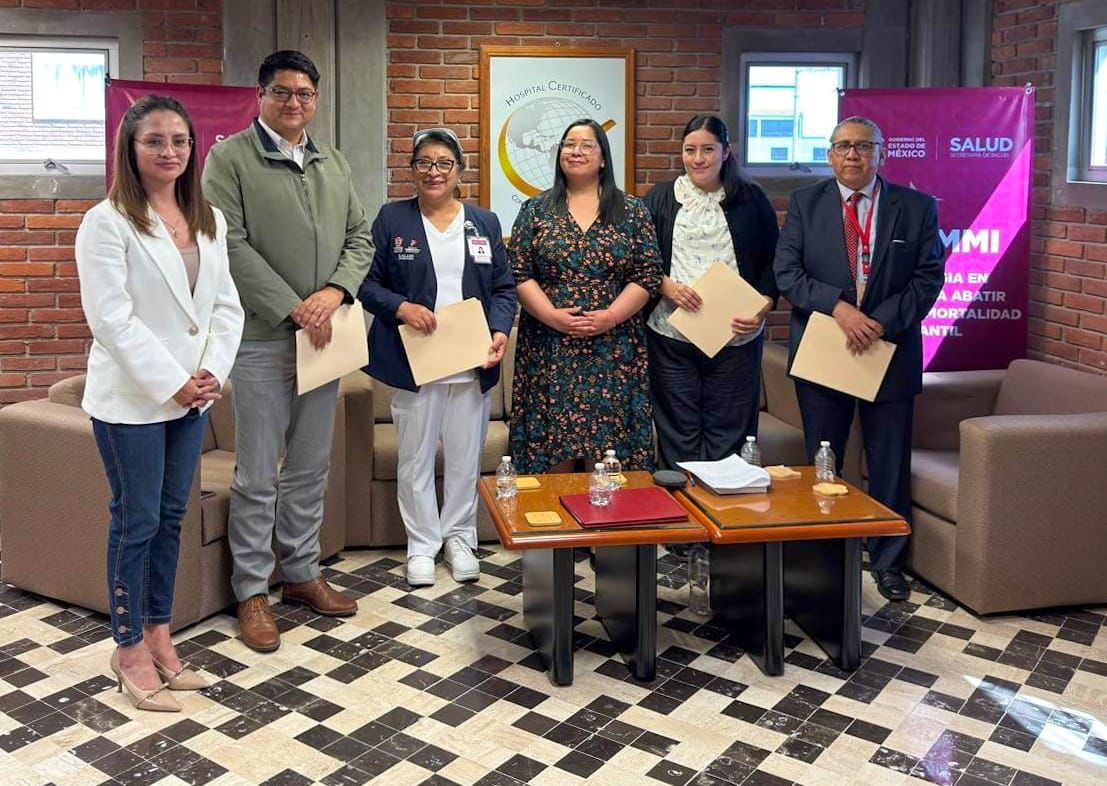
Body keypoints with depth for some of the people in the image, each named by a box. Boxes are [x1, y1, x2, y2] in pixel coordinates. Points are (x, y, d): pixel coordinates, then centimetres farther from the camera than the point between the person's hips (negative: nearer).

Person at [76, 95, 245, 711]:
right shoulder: (108, 222, -10)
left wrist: (212, 373, -5)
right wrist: (173, 383, -16)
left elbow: (227, 306, 8)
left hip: (192, 397, 6)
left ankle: (159, 636, 26)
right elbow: (112, 319, -15)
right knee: (137, 522, 2)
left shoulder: (210, 220, 9)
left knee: (171, 517, 13)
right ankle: (130, 649, 17)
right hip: (132, 399, -6)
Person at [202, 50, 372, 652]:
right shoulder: (230, 157, -3)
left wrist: (335, 292, -7)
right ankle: (252, 591, 14)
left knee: (310, 468, 13)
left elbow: (360, 237, 12)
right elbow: (232, 243, -12)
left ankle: (302, 574, 27)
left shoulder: (334, 164, 15)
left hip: (324, 335, 6)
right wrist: (293, 308, -15)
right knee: (258, 475, 1)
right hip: (262, 337, -5)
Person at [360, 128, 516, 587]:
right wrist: (400, 307, -16)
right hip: (414, 360, -2)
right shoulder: (392, 219, 3)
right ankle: (422, 543, 20)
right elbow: (368, 282, 1)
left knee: (465, 455, 10)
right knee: (415, 457, 7)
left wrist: (500, 332, -8)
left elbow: (503, 288, 9)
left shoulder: (485, 223, 10)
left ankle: (459, 537, 26)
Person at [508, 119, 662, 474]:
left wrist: (610, 316, -12)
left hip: (613, 349, 0)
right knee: (553, 442, 2)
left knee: (607, 444, 2)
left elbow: (648, 275, 1)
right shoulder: (536, 210, 7)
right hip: (550, 350, 0)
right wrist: (552, 316, -12)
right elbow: (518, 274, 1)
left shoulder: (631, 211, 6)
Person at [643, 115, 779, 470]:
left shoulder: (751, 200, 8)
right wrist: (667, 286, -11)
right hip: (670, 335, 0)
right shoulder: (659, 198, 9)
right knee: (678, 431, 4)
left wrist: (762, 309, -8)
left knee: (729, 431, 4)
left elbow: (773, 263, 8)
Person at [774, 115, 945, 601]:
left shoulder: (917, 207, 1)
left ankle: (888, 562, 23)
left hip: (891, 353, 0)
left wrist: (882, 322, -17)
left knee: (889, 465, 8)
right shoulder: (805, 203, 2)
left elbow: (929, 277, -3)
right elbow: (786, 271, -6)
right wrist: (838, 307, -20)